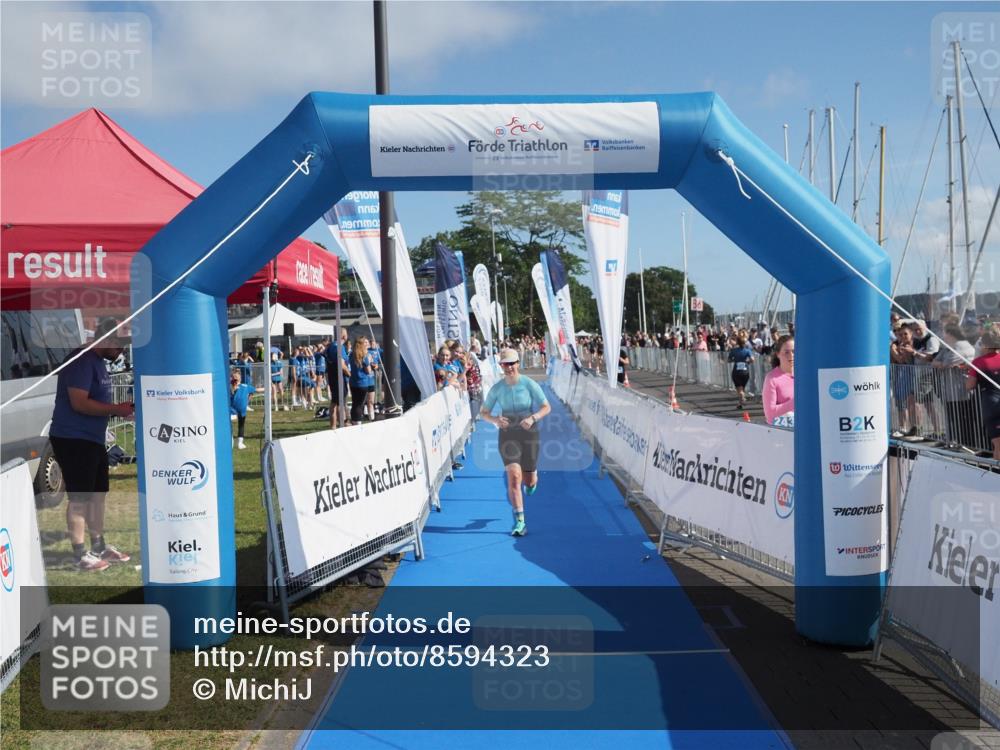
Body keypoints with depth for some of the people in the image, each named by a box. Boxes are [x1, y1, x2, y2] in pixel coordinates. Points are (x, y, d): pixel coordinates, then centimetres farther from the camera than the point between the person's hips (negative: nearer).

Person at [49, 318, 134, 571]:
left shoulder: (99, 363, 13)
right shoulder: (82, 360, -17)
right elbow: (79, 403, -25)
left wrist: (120, 408, 5)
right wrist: (116, 409, -19)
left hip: (93, 439, 10)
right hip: (72, 439, -10)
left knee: (98, 493, 16)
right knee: (80, 498, -3)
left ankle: (99, 546, 28)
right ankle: (80, 555, 5)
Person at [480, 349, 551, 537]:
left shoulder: (529, 384, -7)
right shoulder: (497, 388, -3)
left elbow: (546, 407, -3)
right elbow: (484, 412, 5)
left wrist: (533, 418, -22)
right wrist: (495, 419, -17)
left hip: (529, 433, 0)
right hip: (507, 434, 0)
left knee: (529, 480, 8)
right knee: (514, 477, -13)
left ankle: (532, 480, 49)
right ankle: (519, 522, -7)